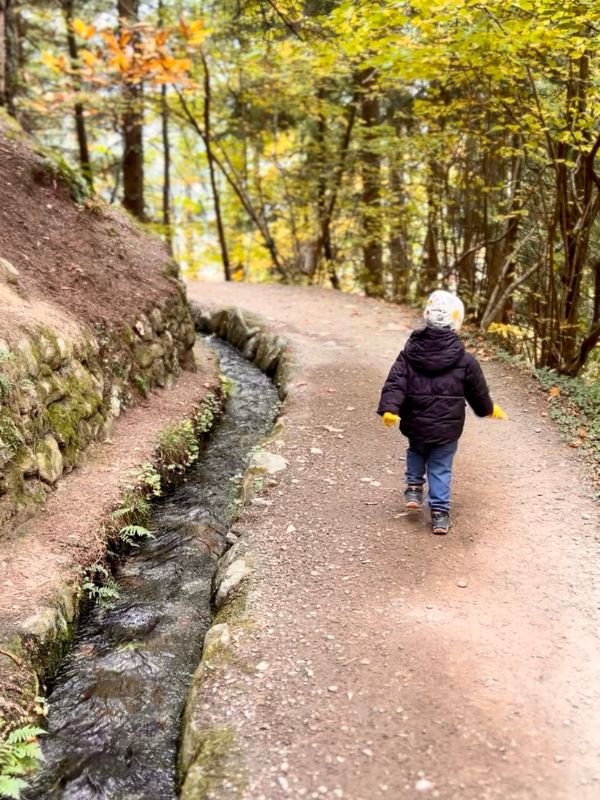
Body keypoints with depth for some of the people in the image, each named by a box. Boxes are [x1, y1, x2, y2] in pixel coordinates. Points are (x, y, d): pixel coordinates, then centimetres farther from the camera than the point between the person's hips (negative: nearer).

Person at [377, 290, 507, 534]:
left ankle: (414, 487, 22)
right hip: (447, 428, -1)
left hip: (416, 424, 1)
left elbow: (395, 383, -14)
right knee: (441, 468, 11)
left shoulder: (410, 352, -5)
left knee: (416, 451, 31)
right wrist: (489, 409, 23)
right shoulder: (464, 360, -7)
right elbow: (478, 392, 5)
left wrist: (389, 408, -19)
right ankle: (440, 514, 11)